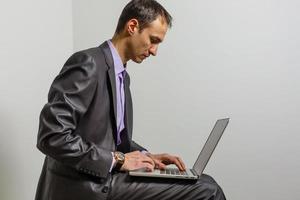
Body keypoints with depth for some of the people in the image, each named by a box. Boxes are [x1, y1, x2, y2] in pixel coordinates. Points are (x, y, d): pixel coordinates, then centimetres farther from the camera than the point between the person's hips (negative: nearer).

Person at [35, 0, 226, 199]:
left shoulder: (122, 76, 14)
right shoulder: (88, 64, -14)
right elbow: (52, 136, -22)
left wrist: (146, 156, 3)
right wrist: (117, 160, -17)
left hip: (103, 178, 9)